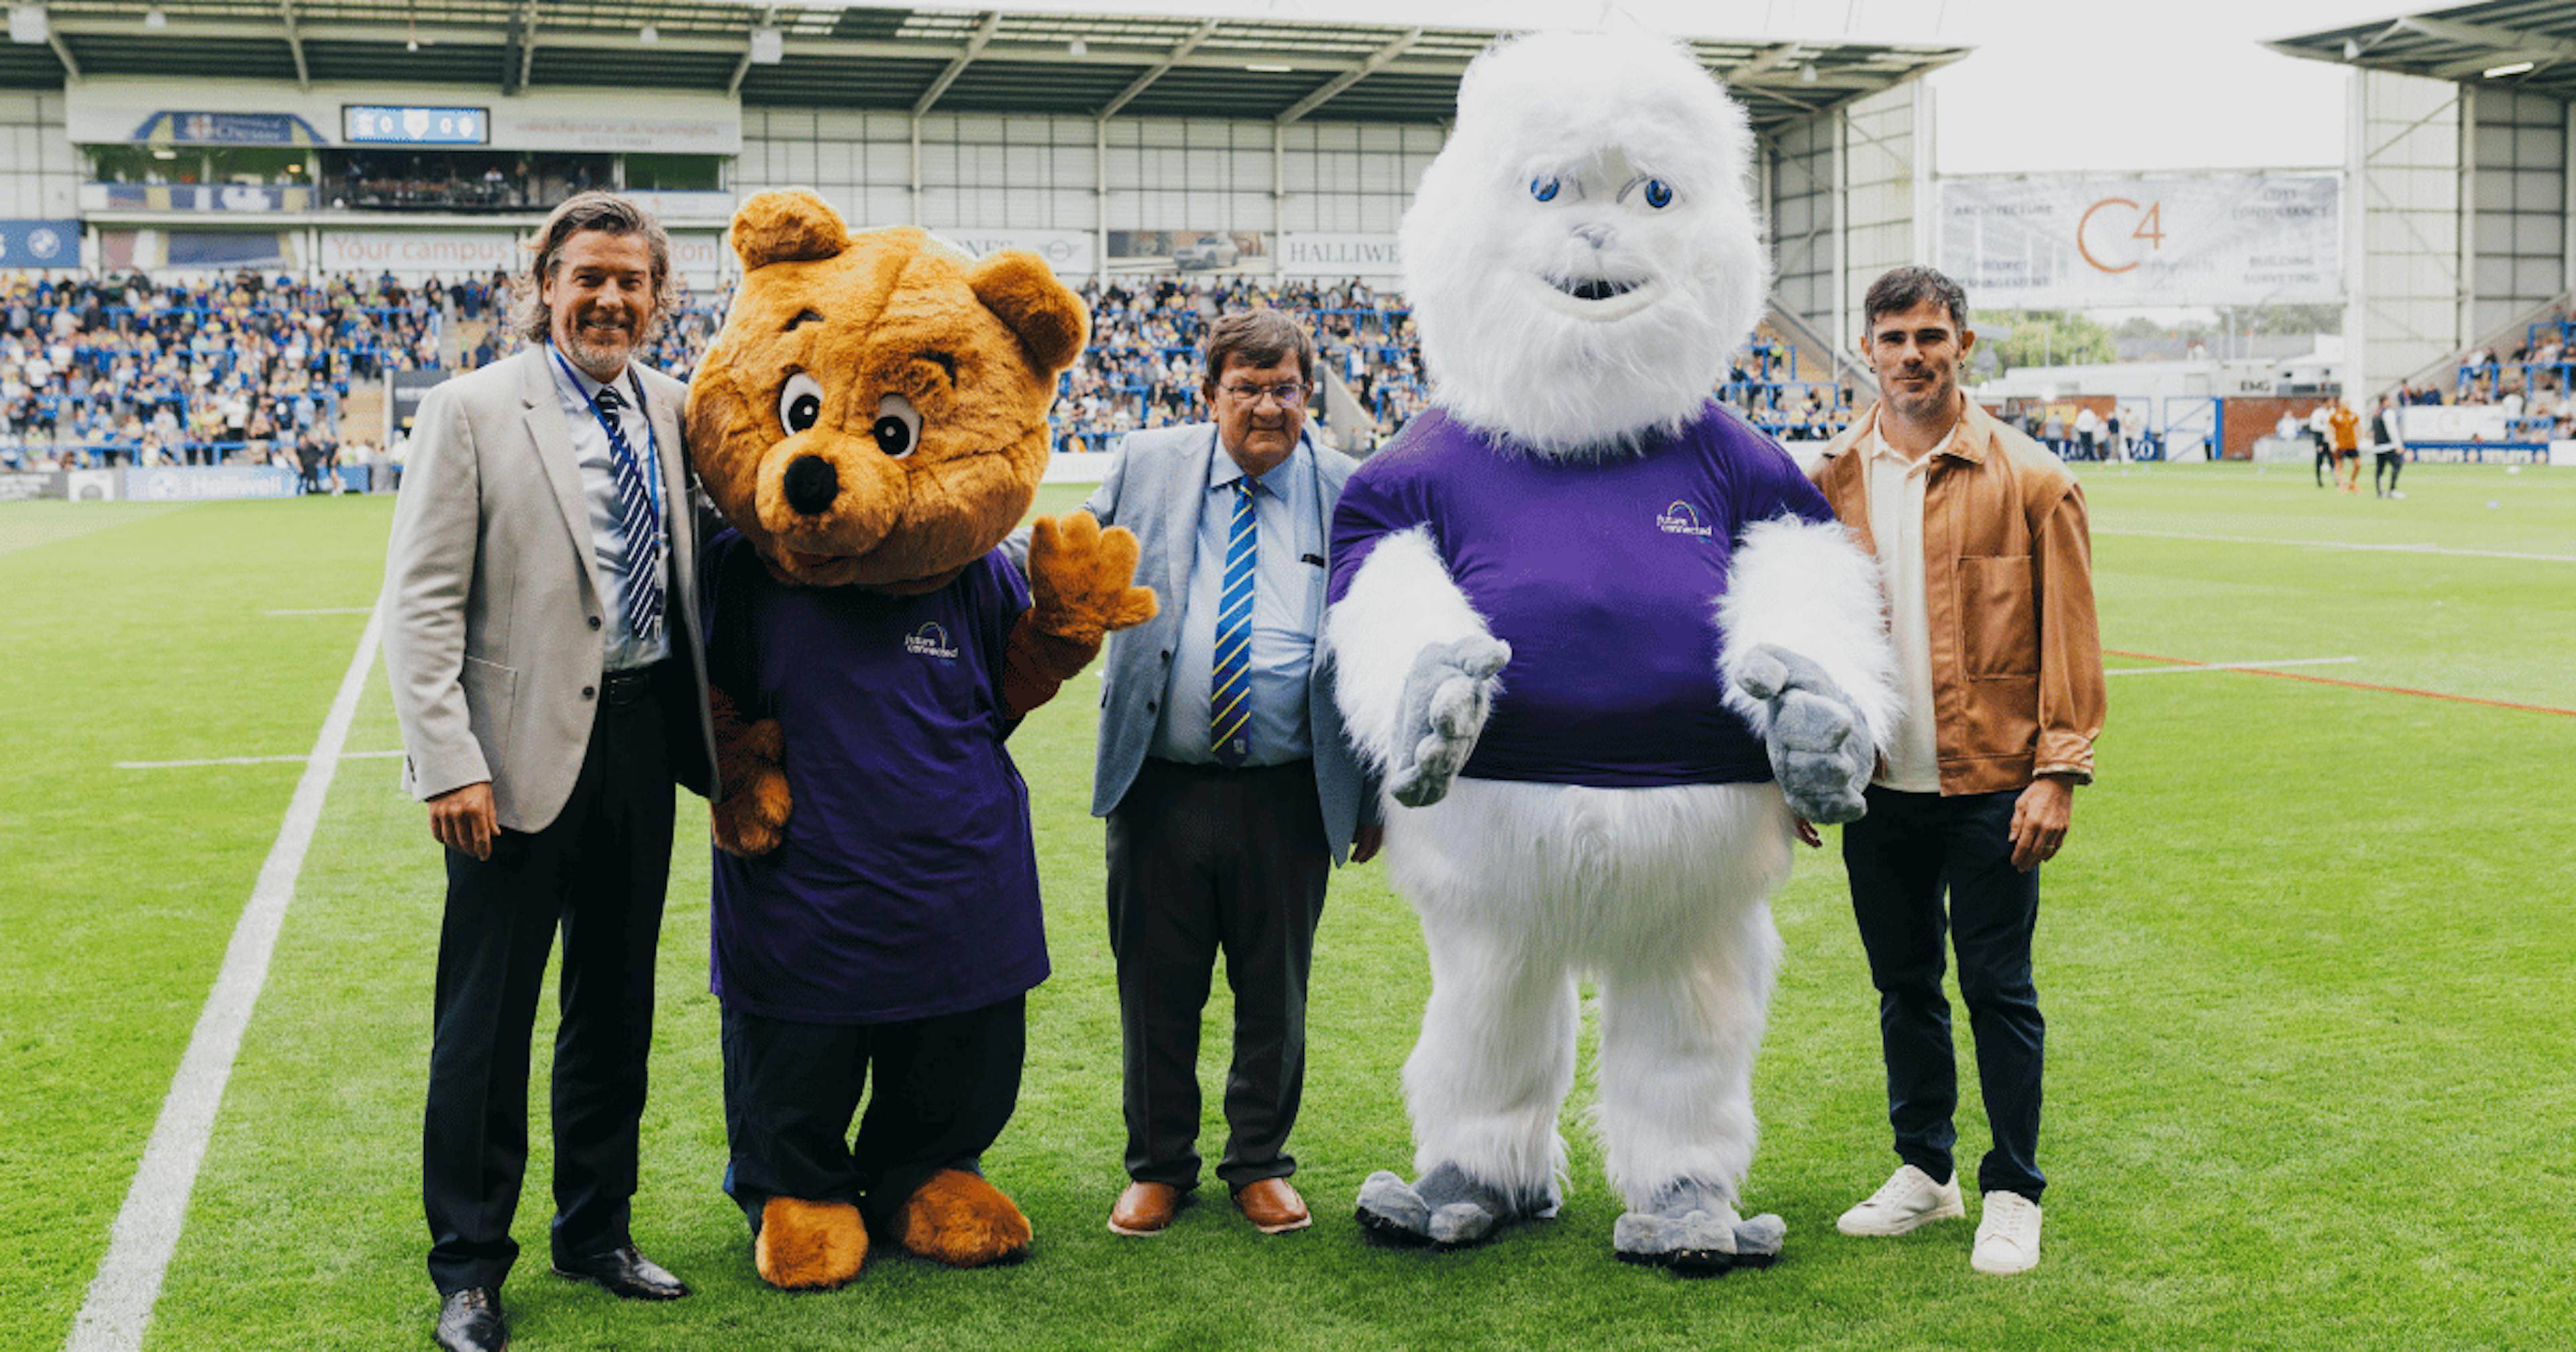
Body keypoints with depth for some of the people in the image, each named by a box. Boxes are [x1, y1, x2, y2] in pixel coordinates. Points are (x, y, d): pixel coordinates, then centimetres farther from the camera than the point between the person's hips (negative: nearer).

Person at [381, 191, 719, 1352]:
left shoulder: (669, 410, 8)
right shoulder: (472, 411, -6)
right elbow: (421, 601, -9)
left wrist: (710, 730, 9)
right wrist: (449, 761, -17)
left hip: (641, 734, 5)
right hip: (524, 745, -5)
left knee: (616, 1004, 15)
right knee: (487, 1017, 3)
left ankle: (596, 1233, 30)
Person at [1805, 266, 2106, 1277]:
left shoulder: (2029, 481, -4)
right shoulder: (1832, 482, 6)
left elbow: (2068, 638, -4)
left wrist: (2057, 774, -10)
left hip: (1989, 784, -3)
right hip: (1877, 783, 4)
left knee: (1997, 989, 2)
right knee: (1904, 984, 14)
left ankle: (2012, 1194, 16)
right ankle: (1923, 1171, 30)